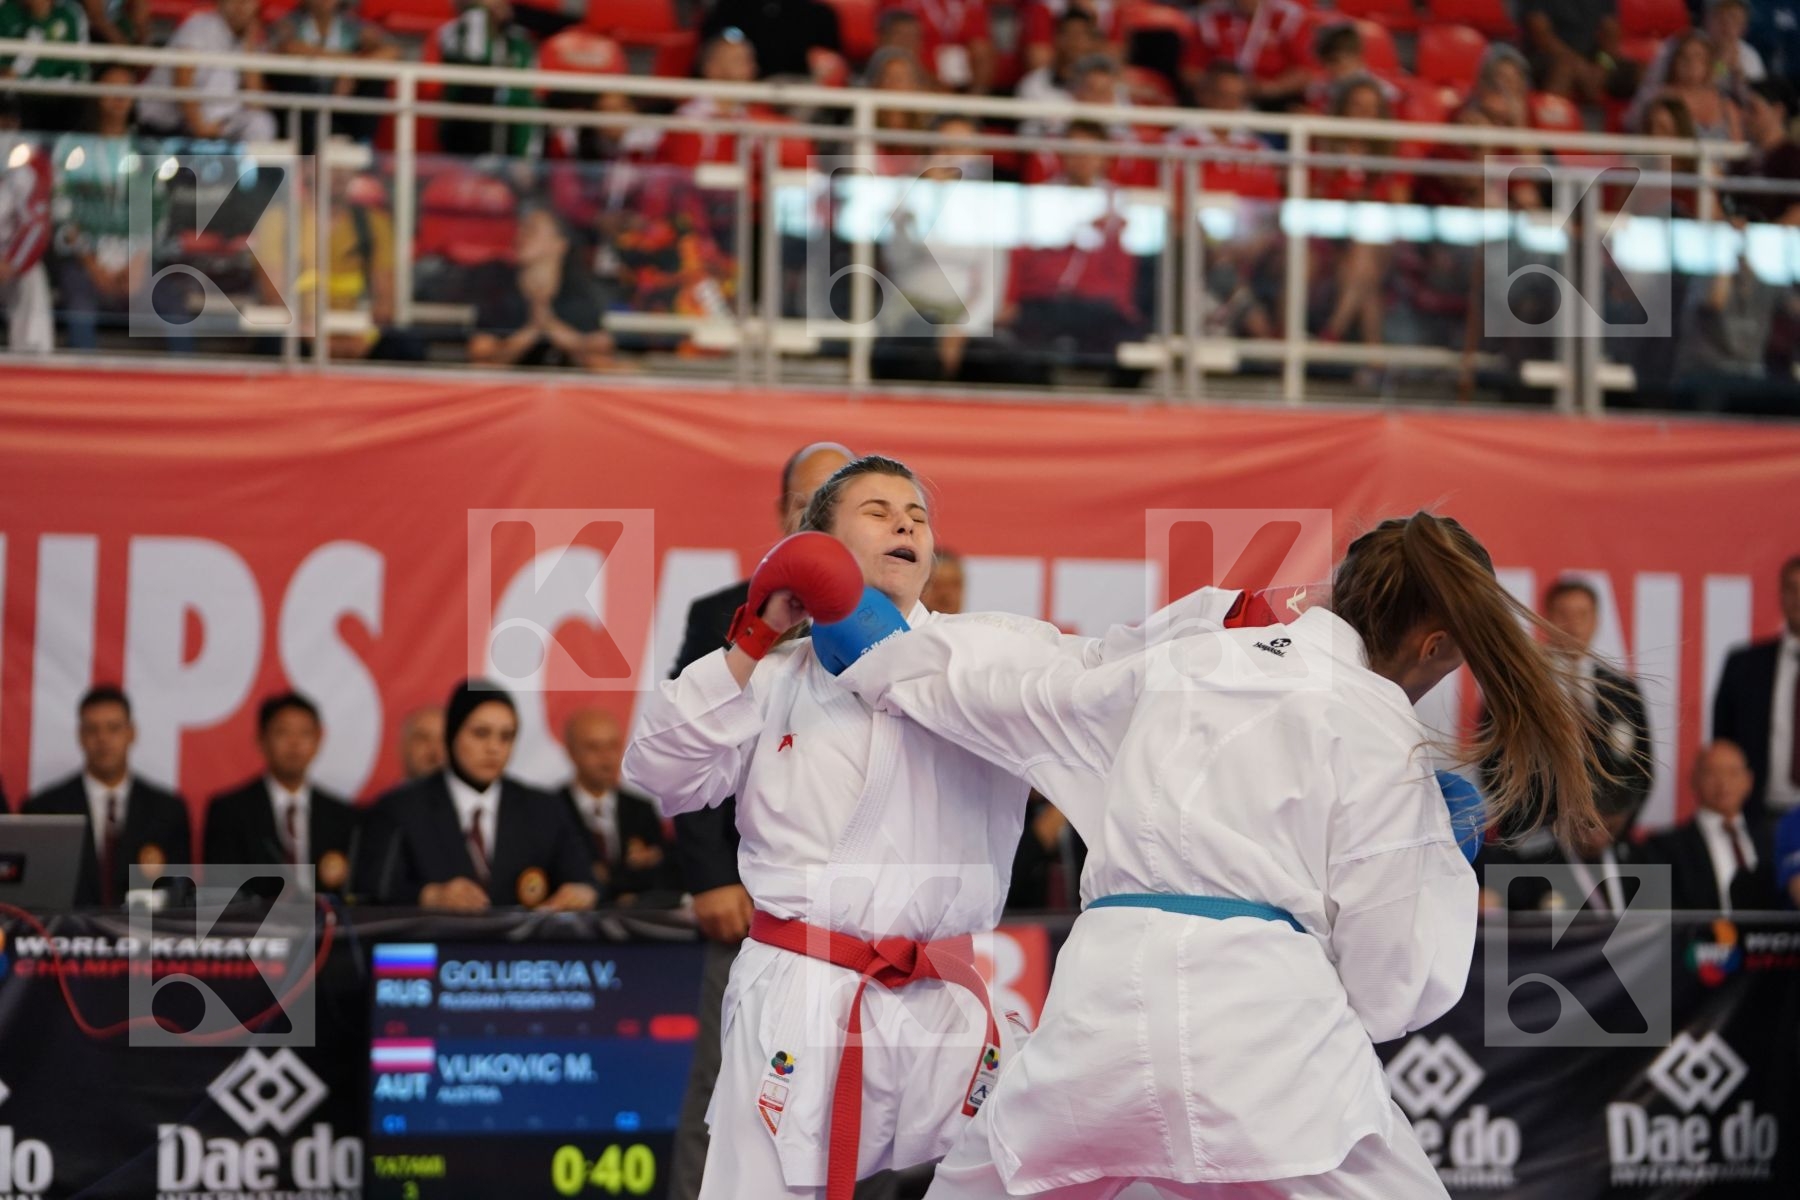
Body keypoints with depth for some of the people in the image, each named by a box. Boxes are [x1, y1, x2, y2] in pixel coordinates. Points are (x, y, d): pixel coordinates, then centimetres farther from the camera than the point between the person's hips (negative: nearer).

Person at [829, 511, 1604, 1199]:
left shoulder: (1179, 668, 21)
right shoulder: (1381, 728, 4)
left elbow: (983, 689, 35)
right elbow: (1389, 978, 3)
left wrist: (874, 657, 54)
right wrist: (1446, 861, 22)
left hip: (1103, 1009, 5)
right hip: (1265, 1035, -5)